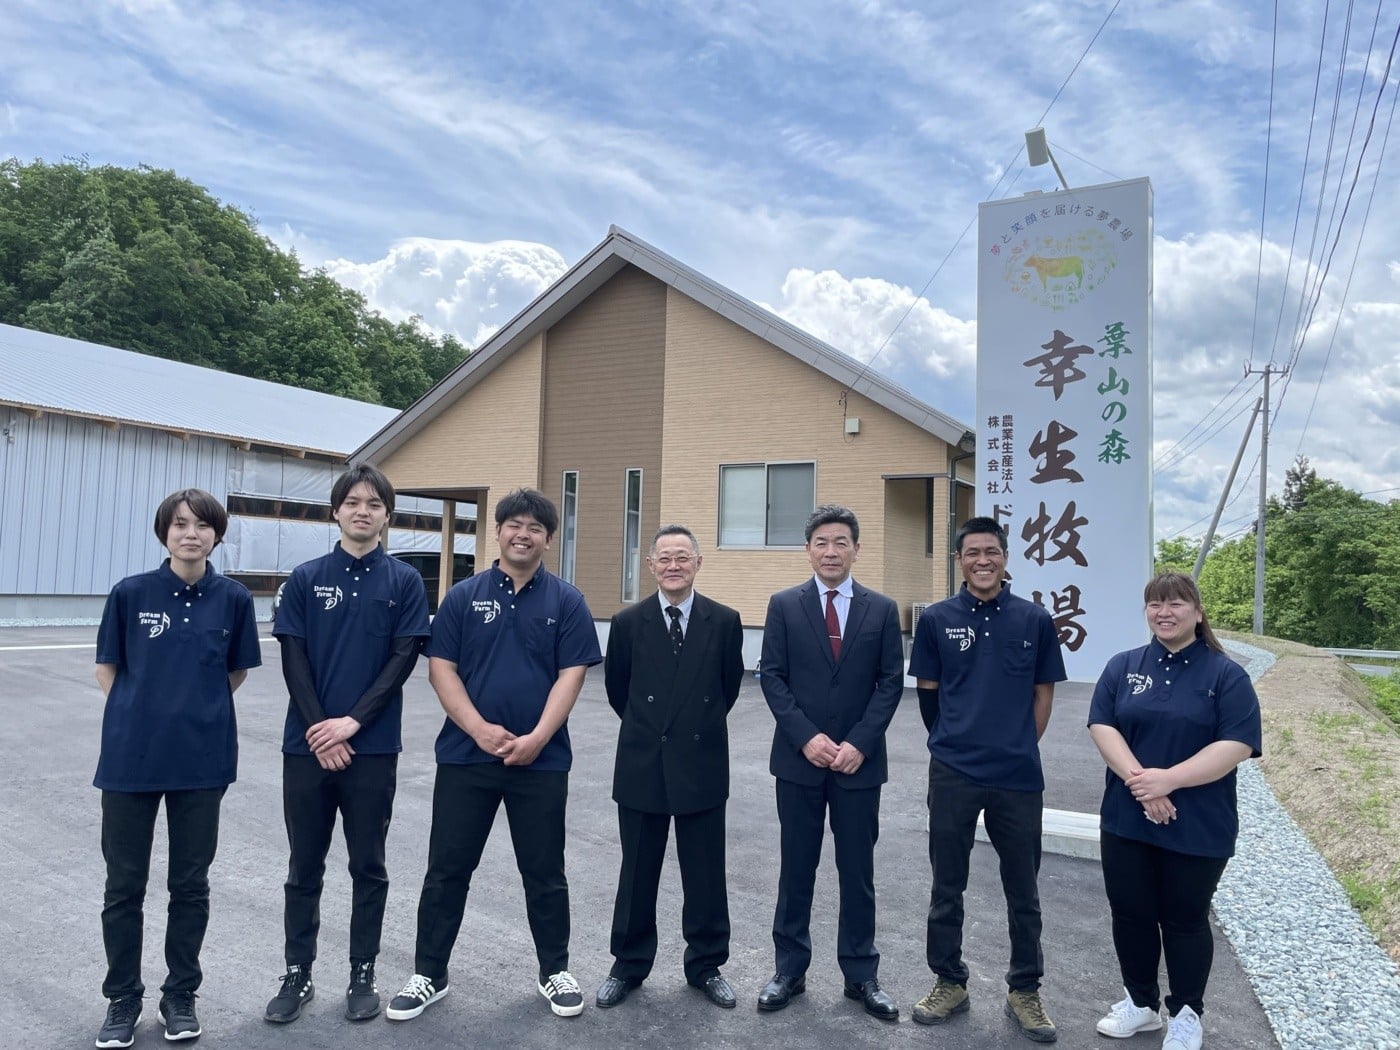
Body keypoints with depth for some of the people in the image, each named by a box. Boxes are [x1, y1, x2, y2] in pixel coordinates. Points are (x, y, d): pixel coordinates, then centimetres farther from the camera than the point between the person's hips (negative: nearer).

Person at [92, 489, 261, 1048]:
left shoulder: (233, 599, -3)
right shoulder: (131, 593, -4)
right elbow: (107, 670, 4)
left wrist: (196, 708, 3)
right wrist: (140, 714, -1)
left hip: (201, 759, 0)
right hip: (130, 757, 0)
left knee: (190, 883, 11)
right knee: (124, 885, 10)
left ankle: (181, 994, 28)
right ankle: (123, 998, 29)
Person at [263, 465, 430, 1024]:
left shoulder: (404, 581, 0)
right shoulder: (307, 578, 3)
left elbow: (403, 658, -5)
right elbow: (293, 659, 0)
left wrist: (352, 721, -13)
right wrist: (321, 731, -10)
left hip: (373, 747, -1)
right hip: (307, 745, 1)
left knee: (368, 868, 9)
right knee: (304, 868, 12)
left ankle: (362, 975, 24)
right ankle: (298, 975, 27)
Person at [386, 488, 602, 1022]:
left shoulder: (566, 600, 0)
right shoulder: (464, 596, 2)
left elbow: (571, 675, -5)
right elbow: (441, 668, -2)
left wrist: (536, 738, -15)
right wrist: (479, 729, -14)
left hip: (541, 759, -1)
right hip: (465, 755, 1)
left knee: (545, 874, 11)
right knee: (447, 870, 10)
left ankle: (555, 971, 29)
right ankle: (429, 975, 27)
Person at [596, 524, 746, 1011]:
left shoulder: (724, 621, -3)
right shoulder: (628, 622, -2)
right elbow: (616, 688, 10)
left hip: (702, 764, 0)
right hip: (642, 765, 0)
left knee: (705, 873, 10)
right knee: (637, 872, 13)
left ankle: (706, 966, 28)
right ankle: (628, 966, 29)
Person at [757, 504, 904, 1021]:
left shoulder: (882, 609, 3)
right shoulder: (784, 605, 1)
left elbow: (891, 682, 0)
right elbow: (771, 677, -3)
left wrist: (859, 743, -11)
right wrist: (806, 737, -13)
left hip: (859, 760, 1)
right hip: (799, 759, 0)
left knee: (857, 871, 10)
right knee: (795, 868, 9)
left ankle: (861, 975, 24)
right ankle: (789, 970, 23)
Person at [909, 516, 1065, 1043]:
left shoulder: (1035, 620, -1)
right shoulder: (936, 619, -2)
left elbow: (1043, 694, 8)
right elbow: (927, 693, 7)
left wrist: (1019, 747, 7)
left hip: (1018, 776, 1)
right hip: (952, 773, 0)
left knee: (1023, 890, 13)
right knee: (947, 886, 12)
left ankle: (1024, 990, 31)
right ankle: (950, 982, 30)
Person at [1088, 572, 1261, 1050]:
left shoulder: (1226, 675, -4)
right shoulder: (1123, 666, 4)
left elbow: (1236, 745, -14)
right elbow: (1102, 726, -4)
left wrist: (1169, 779, -23)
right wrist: (1137, 778, -19)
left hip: (1198, 827, -3)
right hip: (1126, 820, 3)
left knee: (1185, 921, 10)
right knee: (1130, 914, 12)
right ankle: (1140, 1002, 32)